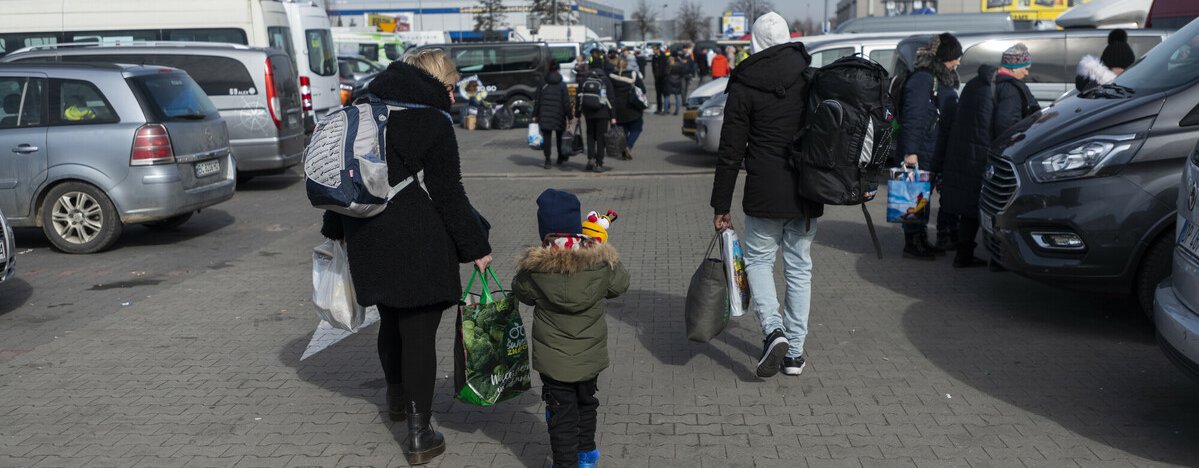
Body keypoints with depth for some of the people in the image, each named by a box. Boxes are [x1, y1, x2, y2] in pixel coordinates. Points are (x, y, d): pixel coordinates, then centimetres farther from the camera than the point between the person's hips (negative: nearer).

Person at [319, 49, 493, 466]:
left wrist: (337, 228, 27)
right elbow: (448, 194, -12)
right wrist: (476, 247, -5)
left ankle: (397, 399, 45)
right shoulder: (432, 123, -11)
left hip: (367, 239, 7)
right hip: (419, 244, -7)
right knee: (419, 333, 1)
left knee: (391, 321, 24)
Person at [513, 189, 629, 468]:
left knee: (561, 413, 10)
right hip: (590, 356, 3)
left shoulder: (535, 269, -19)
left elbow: (521, 293, 0)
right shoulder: (601, 262, -16)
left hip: (553, 360, -3)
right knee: (586, 403, 25)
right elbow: (620, 285, 3)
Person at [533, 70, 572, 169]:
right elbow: (566, 103, -5)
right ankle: (560, 158, 27)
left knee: (546, 138, 2)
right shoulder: (562, 86, -2)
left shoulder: (543, 86, 3)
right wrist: (569, 117, -1)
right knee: (559, 138, 17)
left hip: (545, 117, 0)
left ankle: (547, 161, -5)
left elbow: (537, 102, 3)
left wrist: (535, 115, 8)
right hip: (559, 116, 0)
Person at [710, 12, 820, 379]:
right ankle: (795, 351, 17)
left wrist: (721, 205, -1)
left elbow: (730, 152, -6)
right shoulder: (812, 78, 4)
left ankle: (774, 330, -7)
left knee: (758, 259, 14)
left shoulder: (744, 86, -6)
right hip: (808, 193, 3)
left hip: (765, 195, -3)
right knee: (800, 267, 12)